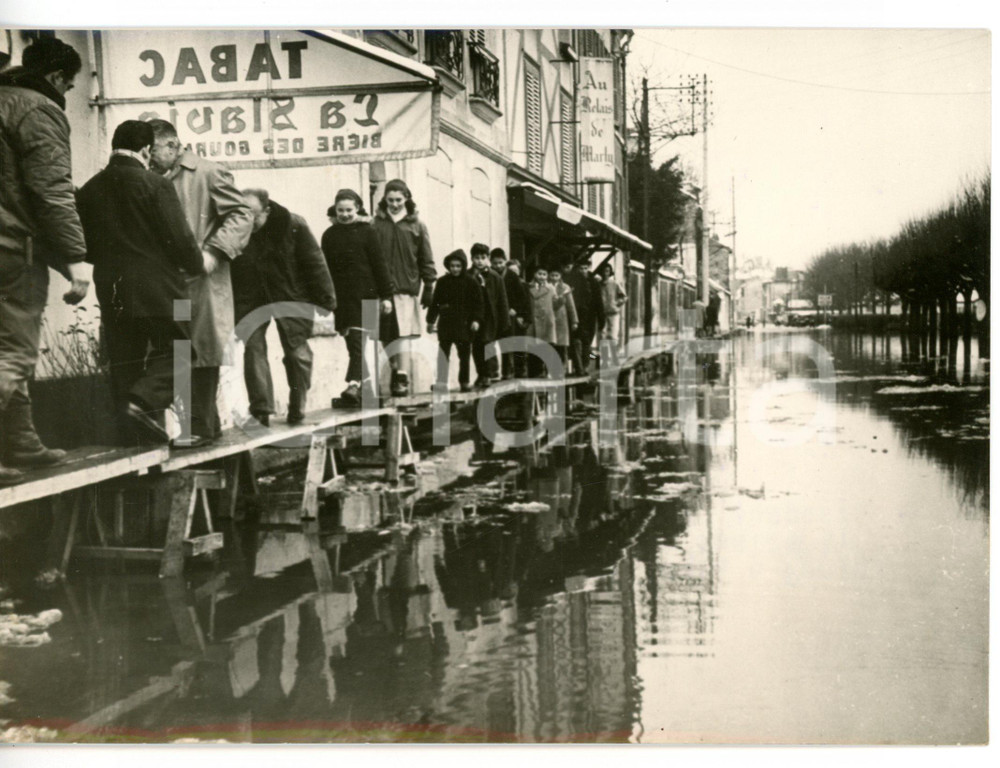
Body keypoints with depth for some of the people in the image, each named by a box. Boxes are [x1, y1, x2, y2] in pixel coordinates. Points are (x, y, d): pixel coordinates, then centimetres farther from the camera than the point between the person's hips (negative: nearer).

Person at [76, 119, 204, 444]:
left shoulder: (89, 190, 5)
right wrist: (197, 265, 6)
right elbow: (179, 239, -12)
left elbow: (84, 247, 9)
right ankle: (143, 401, -14)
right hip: (157, 287, -5)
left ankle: (132, 436, 13)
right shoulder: (156, 185, -10)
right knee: (176, 349, 8)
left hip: (111, 291, 5)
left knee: (125, 361, 11)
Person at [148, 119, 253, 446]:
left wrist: (213, 252, -17)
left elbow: (241, 215, -8)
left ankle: (201, 425, 2)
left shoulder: (208, 173, -4)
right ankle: (207, 422, 17)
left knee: (201, 353, -4)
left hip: (201, 280, -7)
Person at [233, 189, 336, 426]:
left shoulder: (292, 225, -16)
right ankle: (261, 410, -5)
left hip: (291, 296, -1)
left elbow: (315, 263, -10)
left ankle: (297, 408, 18)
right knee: (253, 348, -8)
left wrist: (325, 299, -10)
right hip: (250, 300, 1)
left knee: (297, 352, 3)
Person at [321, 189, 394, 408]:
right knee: (354, 345, 6)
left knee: (358, 342, -12)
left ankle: (353, 386, -20)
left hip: (365, 296, -3)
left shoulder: (366, 232, 1)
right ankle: (368, 387, 15)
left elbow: (379, 264, 0)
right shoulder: (329, 236, 9)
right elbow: (327, 269, 10)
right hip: (342, 299, 3)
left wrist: (386, 295, -2)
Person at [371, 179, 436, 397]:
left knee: (403, 335, -8)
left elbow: (426, 260, 8)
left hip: (407, 289, -1)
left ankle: (402, 378, -9)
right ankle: (396, 371, 17)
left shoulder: (416, 226, 7)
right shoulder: (376, 225, 7)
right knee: (388, 337, 5)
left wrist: (429, 289, 4)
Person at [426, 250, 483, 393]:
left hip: (464, 324, -1)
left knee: (464, 354, 6)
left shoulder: (471, 282, 0)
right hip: (446, 322, 1)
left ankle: (464, 381, 16)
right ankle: (441, 381, -6)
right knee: (443, 352, -6)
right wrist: (431, 320, 9)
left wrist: (476, 320, -10)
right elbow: (435, 302, 10)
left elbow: (479, 303, 0)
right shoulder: (443, 282, 5)